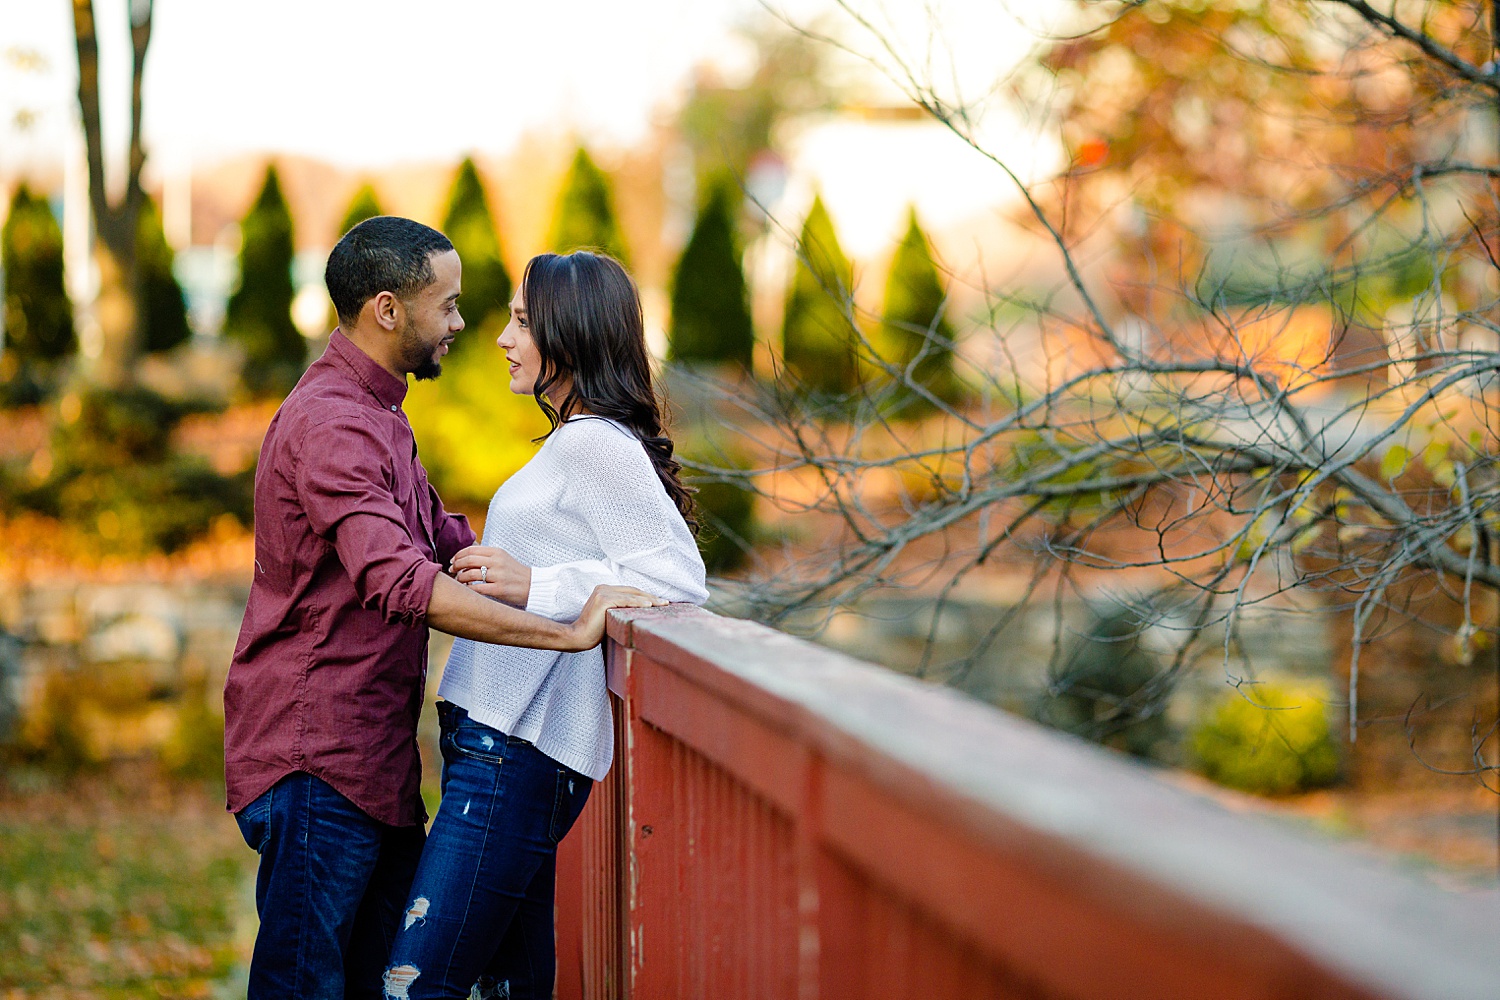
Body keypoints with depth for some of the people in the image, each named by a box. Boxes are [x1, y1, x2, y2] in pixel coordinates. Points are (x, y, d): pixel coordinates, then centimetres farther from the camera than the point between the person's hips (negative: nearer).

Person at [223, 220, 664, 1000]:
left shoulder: (373, 416, 18)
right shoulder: (329, 425, -18)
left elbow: (450, 542, 21)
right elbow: (404, 584, -31)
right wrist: (570, 632, -31)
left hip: (374, 751, 10)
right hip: (316, 757, -10)